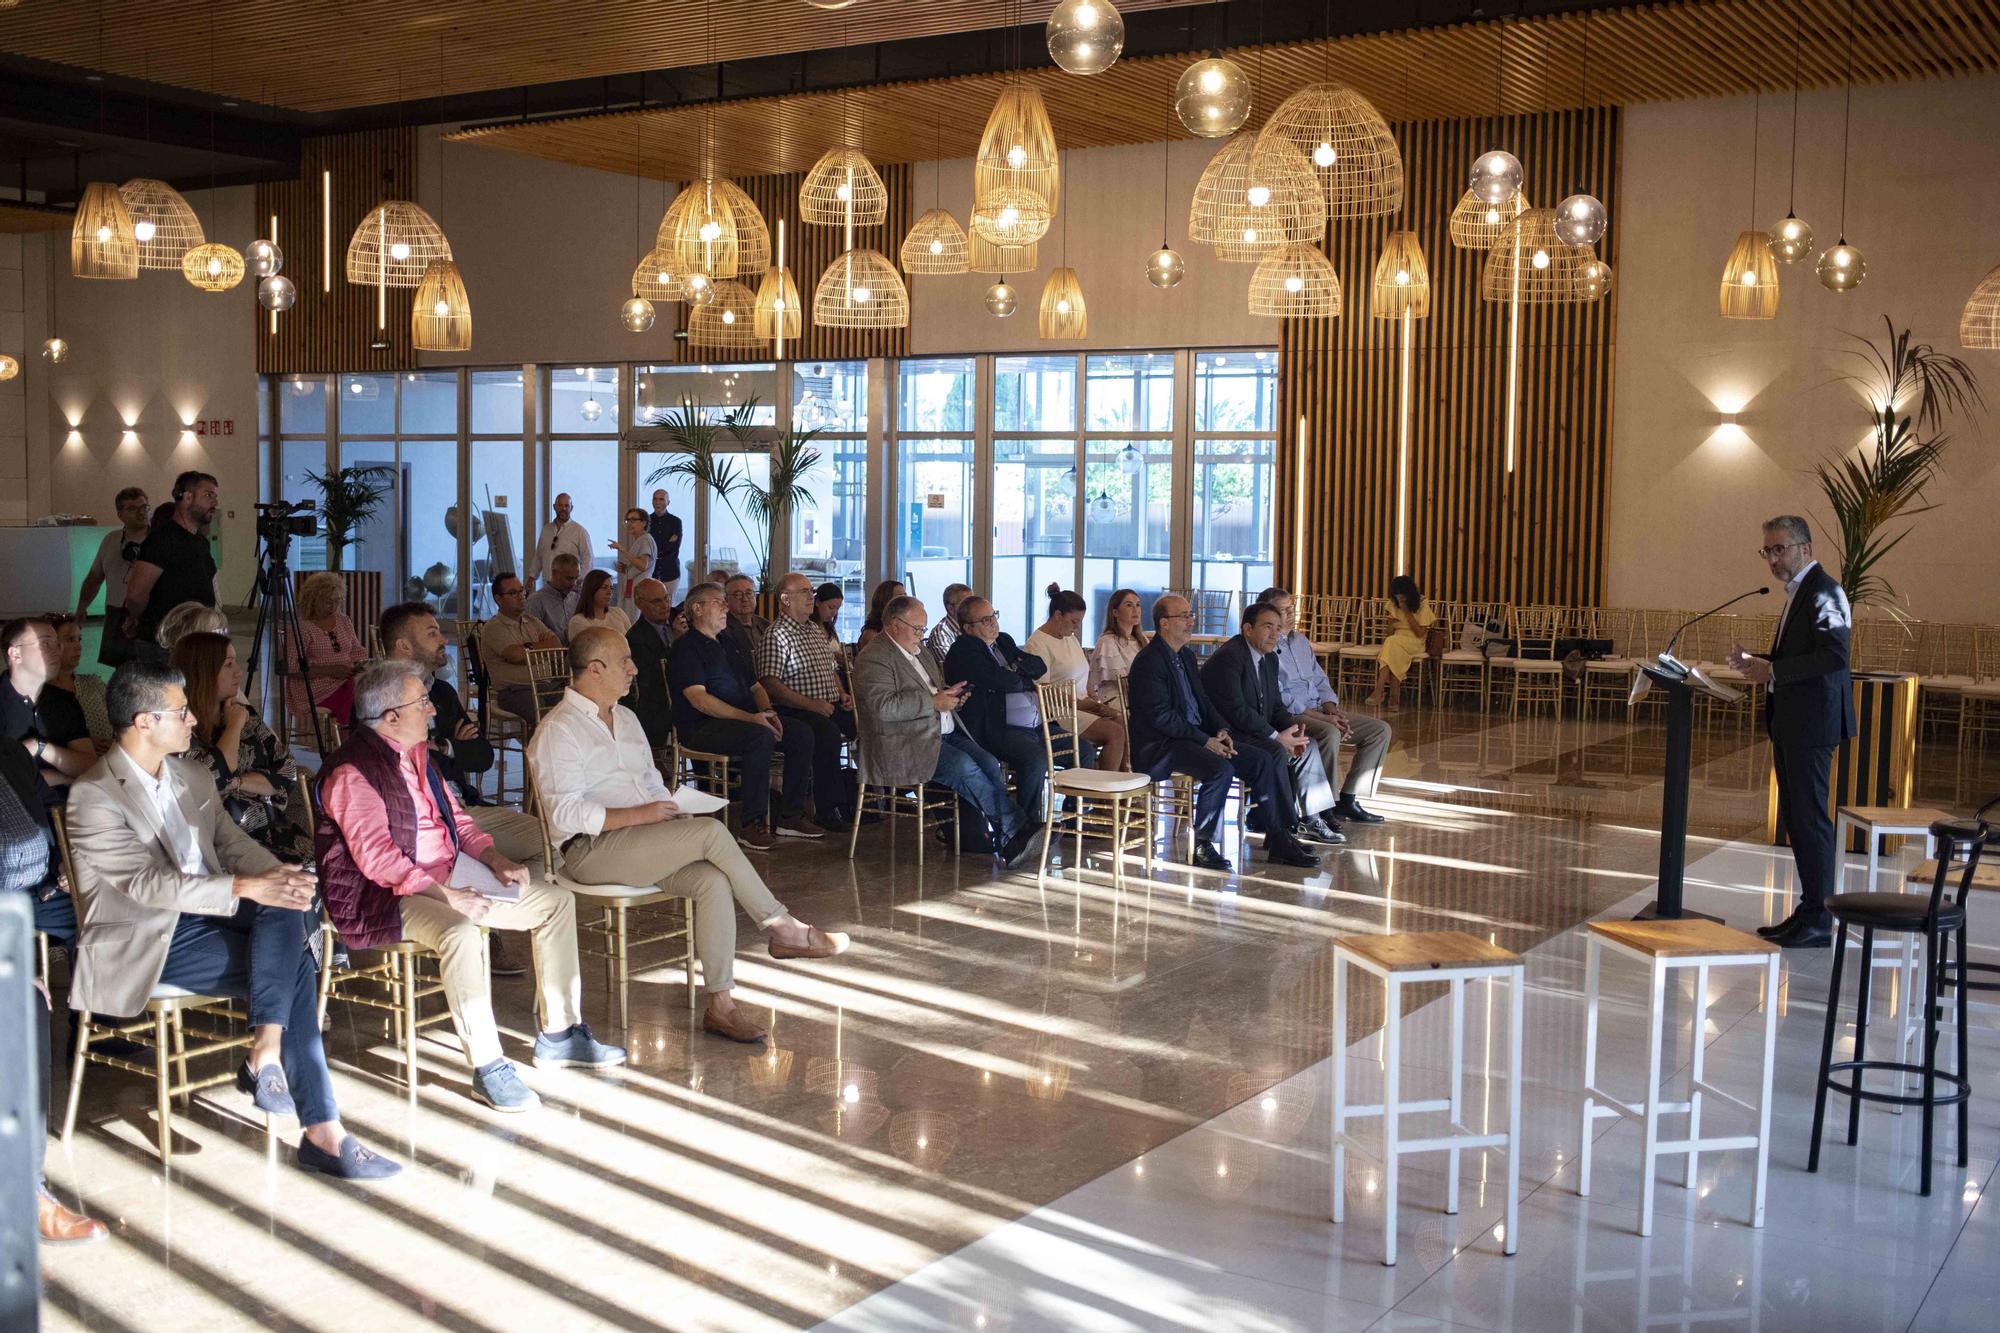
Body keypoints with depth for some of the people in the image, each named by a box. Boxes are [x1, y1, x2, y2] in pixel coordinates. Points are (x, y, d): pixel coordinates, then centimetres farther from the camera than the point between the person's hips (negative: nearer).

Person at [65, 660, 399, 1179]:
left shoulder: (192, 776, 12)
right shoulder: (95, 796, -13)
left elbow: (231, 841, 13)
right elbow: (148, 884, -22)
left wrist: (278, 874, -11)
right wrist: (246, 888, -32)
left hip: (203, 912, 7)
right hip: (146, 942, -7)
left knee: (286, 904, -25)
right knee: (291, 968, -24)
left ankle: (267, 1052, -26)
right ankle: (322, 1130, -21)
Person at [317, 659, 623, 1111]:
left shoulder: (417, 753, 13)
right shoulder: (353, 772, -16)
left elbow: (455, 816, 20)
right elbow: (377, 858, -24)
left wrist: (496, 859, 3)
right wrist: (442, 894, -30)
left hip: (449, 879, 10)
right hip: (383, 897, -10)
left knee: (557, 902, 4)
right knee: (459, 932, -40)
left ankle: (558, 1034, 8)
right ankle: (487, 1067, -30)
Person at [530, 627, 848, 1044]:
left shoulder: (625, 718, 20)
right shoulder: (558, 730, -6)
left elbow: (652, 782, 25)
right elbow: (567, 814, -15)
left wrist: (669, 812, 3)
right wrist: (639, 815, -17)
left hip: (643, 841, 8)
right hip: (591, 850, -8)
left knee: (713, 881, -22)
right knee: (712, 832, -25)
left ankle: (720, 1004, -23)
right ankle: (781, 928, -12)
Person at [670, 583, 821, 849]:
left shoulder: (728, 645, 23)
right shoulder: (686, 647, -5)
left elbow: (755, 686, 24)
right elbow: (699, 699, -17)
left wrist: (767, 711, 0)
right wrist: (749, 718, -23)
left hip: (743, 720, 9)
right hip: (702, 727, -9)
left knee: (802, 733, -8)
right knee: (761, 736, -34)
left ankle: (790, 817, -5)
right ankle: (753, 824, -29)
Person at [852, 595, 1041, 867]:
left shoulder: (918, 649, 21)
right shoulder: (873, 658, -8)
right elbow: (884, 706, -22)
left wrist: (950, 694, 11)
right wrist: (933, 702, -18)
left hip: (942, 733, 9)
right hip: (905, 745, -9)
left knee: (989, 764, -16)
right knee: (965, 767, -28)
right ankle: (1017, 829, -23)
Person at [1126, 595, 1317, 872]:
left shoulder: (1187, 656, 16)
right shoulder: (1148, 661, -14)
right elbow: (1161, 717, -20)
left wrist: (1221, 730, -1)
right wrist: (1205, 741, -19)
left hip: (1197, 736, 9)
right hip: (1160, 746, -9)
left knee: (1260, 760, -3)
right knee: (1221, 769, -32)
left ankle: (1277, 841, 1)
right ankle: (1202, 846, -17)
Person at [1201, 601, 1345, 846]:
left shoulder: (1270, 659, 12)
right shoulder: (1228, 658, -20)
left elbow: (1276, 705, 15)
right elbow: (1236, 710, -26)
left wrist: (1292, 728, -7)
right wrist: (1277, 736, -23)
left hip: (1256, 732, 10)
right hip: (1225, 735, -10)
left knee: (1308, 746, 1)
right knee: (1276, 753, -29)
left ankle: (1311, 820, 4)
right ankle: (1286, 828, -19)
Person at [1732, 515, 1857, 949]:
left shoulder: (1823, 592, -13)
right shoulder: (1798, 592, 18)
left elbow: (1834, 656, -24)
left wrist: (1772, 671, -22)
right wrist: (1758, 661, 7)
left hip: (1811, 722, -10)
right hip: (1790, 723, 10)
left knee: (1810, 818, -6)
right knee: (1795, 818, 13)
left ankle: (1818, 922, 0)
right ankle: (1808, 913, 21)